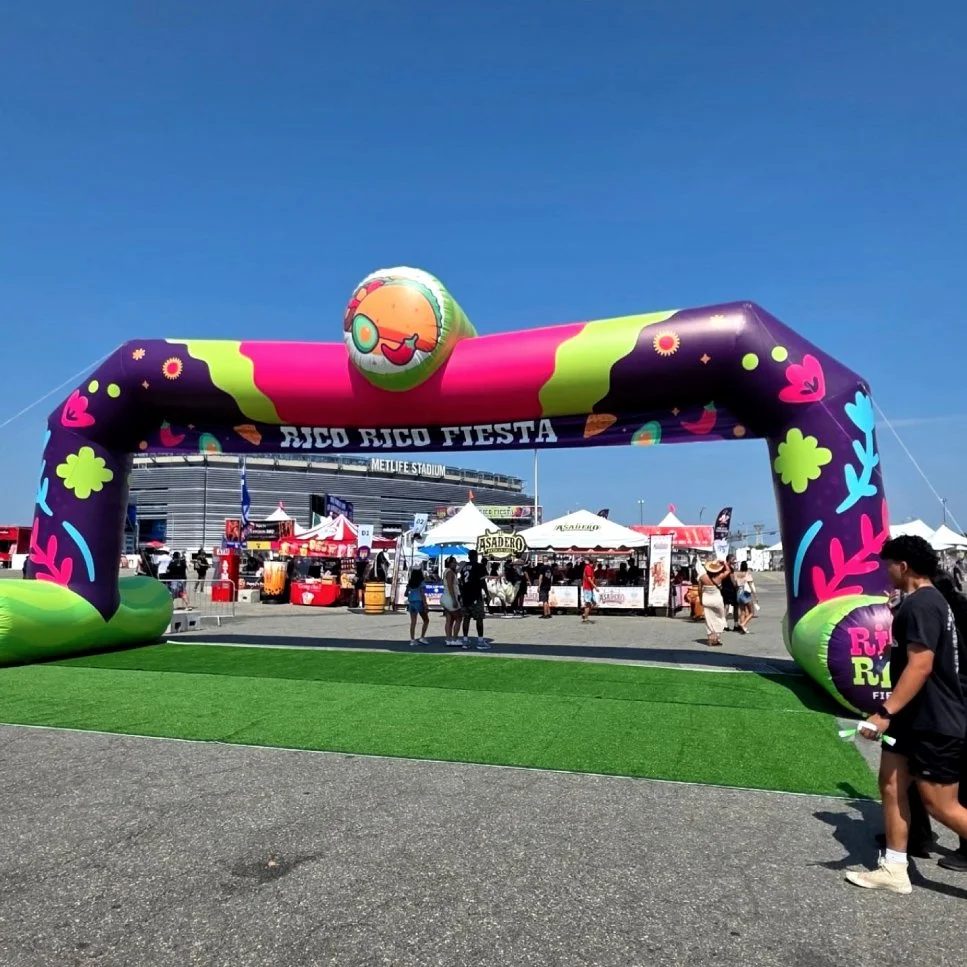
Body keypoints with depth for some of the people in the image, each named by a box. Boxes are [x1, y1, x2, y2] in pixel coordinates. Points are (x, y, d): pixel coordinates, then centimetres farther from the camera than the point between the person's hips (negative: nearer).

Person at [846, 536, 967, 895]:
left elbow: (921, 665, -29)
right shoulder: (925, 600, 12)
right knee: (891, 787, 10)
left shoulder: (919, 604, -21)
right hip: (913, 719, 10)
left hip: (935, 724, -10)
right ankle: (894, 869, 18)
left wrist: (885, 712, -31)